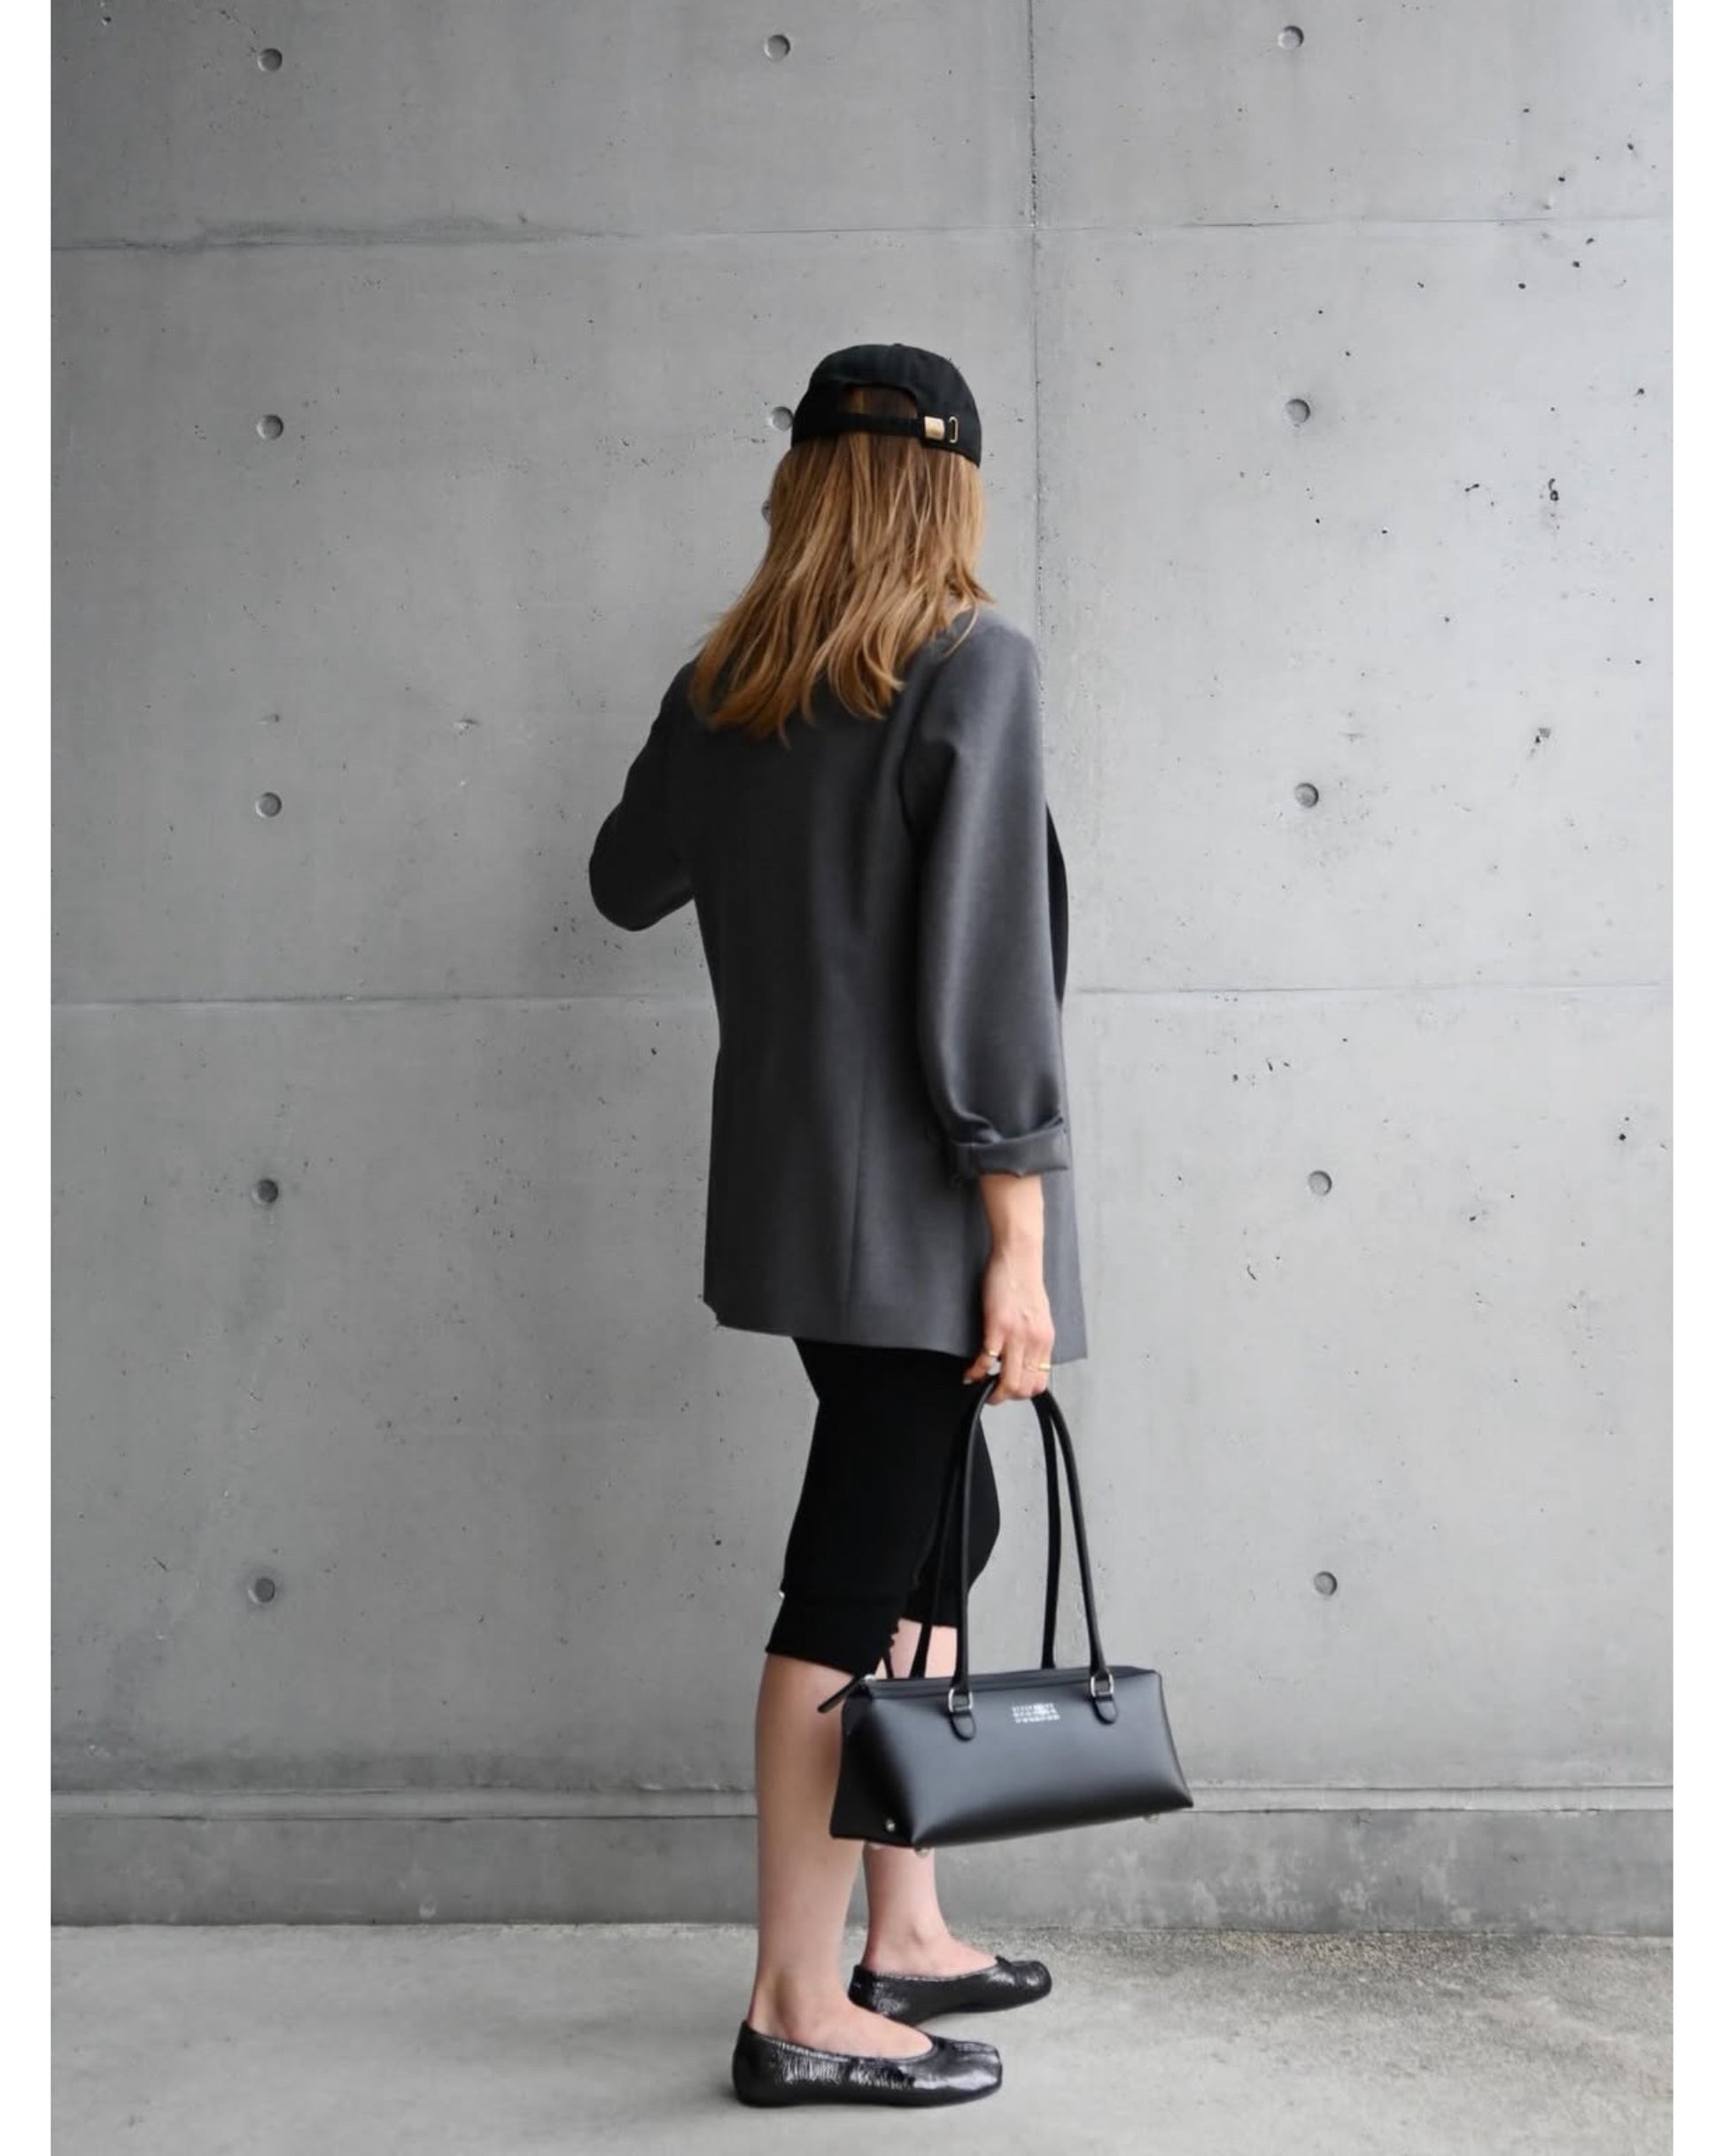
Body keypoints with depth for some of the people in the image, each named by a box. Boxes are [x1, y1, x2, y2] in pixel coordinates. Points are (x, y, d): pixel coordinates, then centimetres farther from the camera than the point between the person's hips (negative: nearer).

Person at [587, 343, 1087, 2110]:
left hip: (791, 1185, 7)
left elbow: (627, 884, 23)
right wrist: (1022, 1232, -15)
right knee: (861, 1572, -1)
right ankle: (798, 2011, 11)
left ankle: (903, 1934, 27)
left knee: (934, 1532, 18)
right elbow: (986, 960, -16)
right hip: (914, 1198, -7)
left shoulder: (721, 686, 9)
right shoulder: (974, 660, -9)